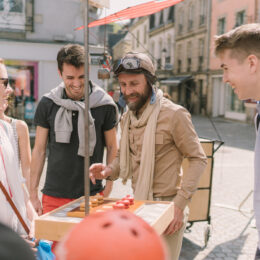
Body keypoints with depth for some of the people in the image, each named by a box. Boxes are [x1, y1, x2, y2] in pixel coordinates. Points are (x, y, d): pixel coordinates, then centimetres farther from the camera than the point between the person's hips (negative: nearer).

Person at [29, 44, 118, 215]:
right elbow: (39, 150, 5)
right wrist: (33, 194, 4)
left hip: (91, 195, -1)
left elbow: (112, 148, 4)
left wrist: (108, 189, -1)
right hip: (53, 196, 1)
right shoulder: (47, 104, -1)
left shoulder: (105, 105, -5)